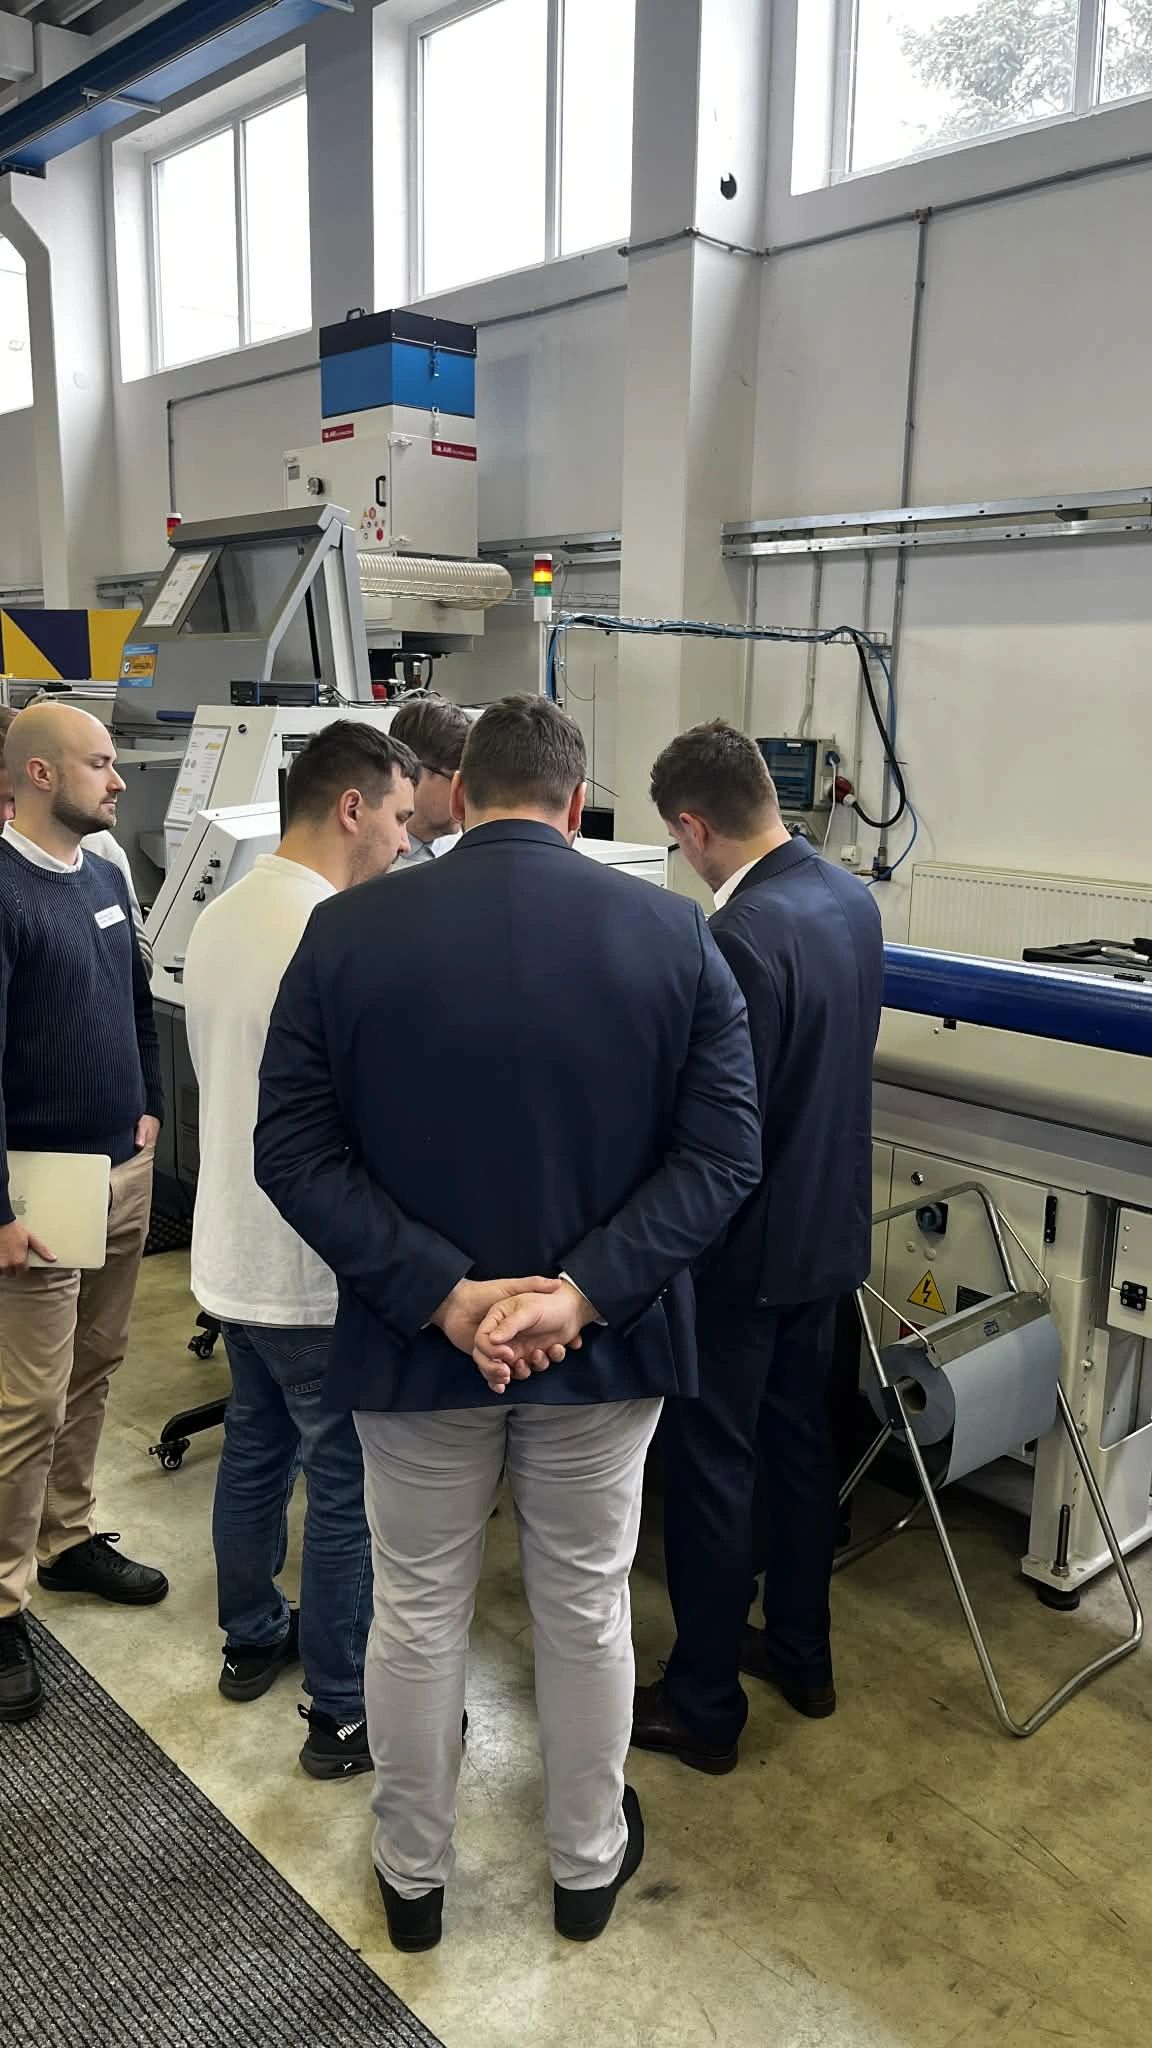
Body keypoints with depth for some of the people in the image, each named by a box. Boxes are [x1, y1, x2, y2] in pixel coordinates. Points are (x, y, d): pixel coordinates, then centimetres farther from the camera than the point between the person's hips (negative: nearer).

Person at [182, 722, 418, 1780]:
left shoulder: (221, 917, 4)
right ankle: (344, 1714, 21)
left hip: (233, 1248, 9)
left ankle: (251, 1639, 43)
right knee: (350, 1491, 6)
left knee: (255, 1452, 24)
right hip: (318, 1270, -9)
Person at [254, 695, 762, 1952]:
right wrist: (584, 1295, -16)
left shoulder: (348, 931, -10)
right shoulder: (673, 934, -9)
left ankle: (411, 1877, 42)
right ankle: (588, 1864, 43)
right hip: (605, 1343, 1)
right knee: (587, 1611, 20)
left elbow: (293, 1149, -12)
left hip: (410, 1341, 0)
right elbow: (722, 1151, -13)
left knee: (416, 1615, 20)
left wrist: (442, 1299, -15)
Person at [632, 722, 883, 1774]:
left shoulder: (743, 935, -26)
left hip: (746, 1248, -8)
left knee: (711, 1466, 6)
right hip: (831, 1226, 9)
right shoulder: (853, 898, 1)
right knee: (800, 1434, 21)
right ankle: (801, 1650, 39)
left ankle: (704, 1706, 23)